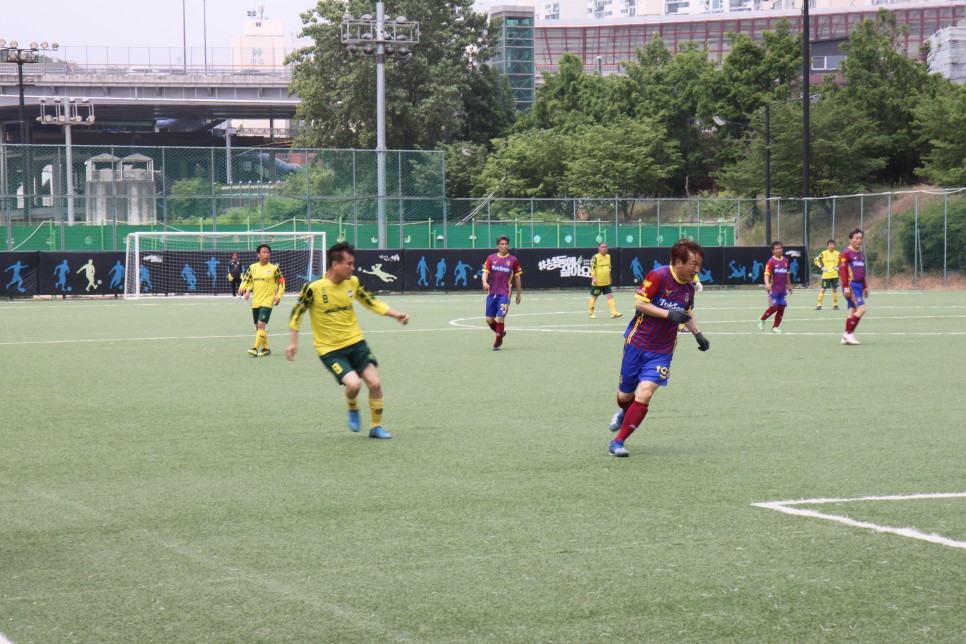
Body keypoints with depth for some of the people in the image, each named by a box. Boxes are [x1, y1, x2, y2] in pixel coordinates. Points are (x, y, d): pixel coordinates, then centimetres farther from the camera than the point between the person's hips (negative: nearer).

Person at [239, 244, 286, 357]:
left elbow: (281, 283, 3)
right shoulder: (252, 267, 7)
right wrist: (242, 288, -5)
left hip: (267, 301, -5)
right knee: (258, 326, 11)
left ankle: (256, 348, -21)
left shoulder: (274, 269, -2)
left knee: (261, 324, -18)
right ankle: (266, 348, 25)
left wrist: (278, 296, -7)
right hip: (255, 301, 5)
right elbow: (246, 280, 15)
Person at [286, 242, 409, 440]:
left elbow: (371, 302, 13)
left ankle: (376, 427, 16)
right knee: (354, 383, -23)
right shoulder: (314, 288, -17)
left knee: (375, 383, -3)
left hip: (355, 342, 5)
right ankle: (352, 408, 12)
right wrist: (294, 343, -2)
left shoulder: (353, 282, -2)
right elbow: (296, 314, -4)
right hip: (330, 350, -5)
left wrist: (396, 315, 3)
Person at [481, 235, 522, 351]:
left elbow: (517, 277, 10)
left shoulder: (513, 260, 3)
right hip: (492, 293, 3)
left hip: (505, 294, -3)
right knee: (489, 320, 4)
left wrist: (518, 294, 12)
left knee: (500, 318, -12)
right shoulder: (491, 258, 7)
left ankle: (498, 342, 3)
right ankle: (501, 333, 33)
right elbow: (485, 272, 1)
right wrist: (485, 282, -21)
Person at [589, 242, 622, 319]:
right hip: (597, 282, -5)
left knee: (610, 296, -3)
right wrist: (593, 278, -23)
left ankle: (613, 313, -5)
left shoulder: (608, 257, 9)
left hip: (606, 282, 5)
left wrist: (610, 278, 22)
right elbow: (592, 269, -14)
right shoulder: (596, 257, -11)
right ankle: (591, 313, 20)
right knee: (594, 297, 7)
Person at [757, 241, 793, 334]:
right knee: (774, 307, -7)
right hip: (774, 289, -6)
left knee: (781, 308, 1)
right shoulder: (771, 261, -10)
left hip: (783, 290, 6)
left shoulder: (785, 260, 8)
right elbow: (767, 274, -18)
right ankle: (762, 320, 17)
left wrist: (789, 285, 27)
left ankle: (775, 327, 10)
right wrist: (767, 284, -35)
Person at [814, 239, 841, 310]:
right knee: (823, 289, -4)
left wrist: (838, 267, 1)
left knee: (835, 289, 5)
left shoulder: (837, 253, 3)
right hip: (826, 275, -2)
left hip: (834, 275, 2)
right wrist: (821, 267, -8)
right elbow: (816, 260, 1)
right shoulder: (824, 253, -4)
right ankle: (819, 305, 0)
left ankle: (835, 305, 15)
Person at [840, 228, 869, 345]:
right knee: (861, 308, -17)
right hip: (851, 285, -8)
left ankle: (846, 337, 11)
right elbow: (843, 270, -15)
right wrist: (846, 287, -21)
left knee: (853, 311, 7)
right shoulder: (846, 253, -9)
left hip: (859, 285, 8)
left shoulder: (861, 254, 17)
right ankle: (849, 333, -10)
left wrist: (865, 287, 25)